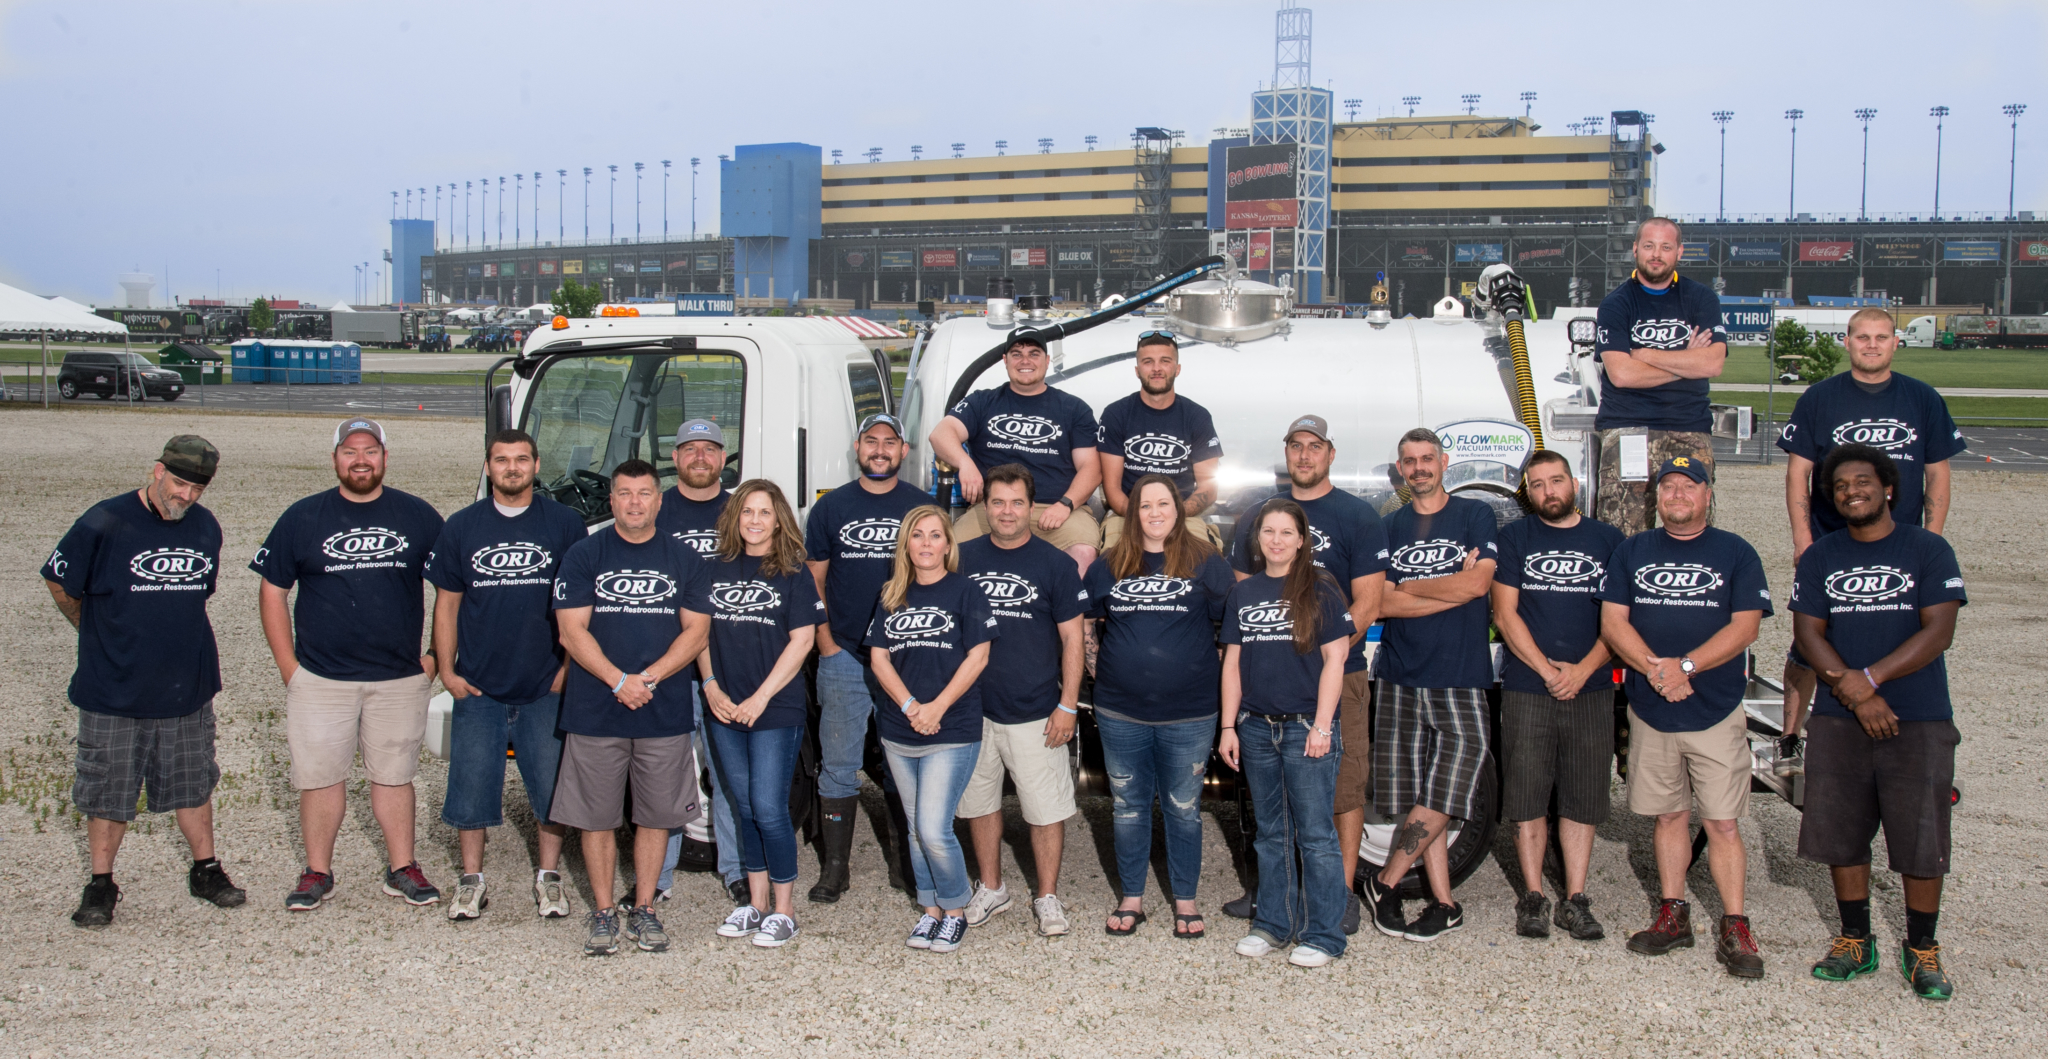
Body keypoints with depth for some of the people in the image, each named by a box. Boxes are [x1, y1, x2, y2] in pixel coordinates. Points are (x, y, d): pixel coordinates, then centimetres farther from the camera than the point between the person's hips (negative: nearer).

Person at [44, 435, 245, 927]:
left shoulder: (206, 528, 4)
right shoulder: (104, 524, -11)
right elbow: (60, 584, 0)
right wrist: (100, 635, 10)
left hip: (188, 687, 4)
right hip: (114, 689, -4)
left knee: (192, 784, 14)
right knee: (108, 790, 6)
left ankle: (205, 870, 26)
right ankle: (101, 884, 20)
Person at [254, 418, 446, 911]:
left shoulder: (418, 516, 3)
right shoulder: (302, 518, 3)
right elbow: (272, 593, 6)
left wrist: (436, 656, 4)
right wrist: (289, 668, -1)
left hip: (400, 679, 0)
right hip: (320, 680, 0)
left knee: (393, 776, 8)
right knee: (320, 777, 4)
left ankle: (403, 869, 18)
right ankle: (317, 873, 18)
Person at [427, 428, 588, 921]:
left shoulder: (565, 524, 1)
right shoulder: (461, 527, 6)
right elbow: (446, 603, 9)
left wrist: (569, 667, -1)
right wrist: (447, 668, 2)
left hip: (546, 688, -1)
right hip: (478, 687, 1)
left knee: (553, 786, 4)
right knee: (471, 785, 4)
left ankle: (549, 876, 20)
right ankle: (471, 880, 19)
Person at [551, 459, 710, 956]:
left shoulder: (683, 558, 7)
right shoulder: (584, 555, 3)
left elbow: (696, 631, 1)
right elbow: (572, 632, -3)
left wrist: (648, 678, -12)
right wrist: (619, 680, -15)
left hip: (665, 711, 1)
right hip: (595, 713, -1)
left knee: (656, 815, 7)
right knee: (598, 817, 4)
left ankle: (644, 909, 20)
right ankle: (604, 913, 16)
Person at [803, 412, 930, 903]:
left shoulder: (922, 506, 6)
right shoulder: (830, 507, 7)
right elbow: (813, 580, 9)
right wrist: (826, 642, -1)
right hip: (844, 658, 0)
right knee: (839, 765, 3)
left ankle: (909, 854, 21)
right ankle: (834, 866, 9)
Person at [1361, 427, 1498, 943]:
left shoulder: (1475, 515, 5)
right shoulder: (1388, 528, 12)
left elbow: (1478, 582, -10)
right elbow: (1382, 604, -1)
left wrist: (1410, 588, -1)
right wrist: (1453, 589, -7)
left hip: (1461, 678, -2)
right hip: (1400, 678, 3)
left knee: (1439, 800, -8)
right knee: (1422, 800, 3)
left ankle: (1385, 883, 8)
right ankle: (1444, 904, 12)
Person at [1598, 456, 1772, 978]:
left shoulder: (1735, 553, 3)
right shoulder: (1632, 551, 9)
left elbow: (1744, 626, -6)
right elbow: (1612, 622, 1)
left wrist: (1685, 666, -18)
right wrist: (1657, 670, -13)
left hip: (1716, 711, -2)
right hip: (1650, 710, 3)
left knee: (1722, 823, -3)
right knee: (1668, 816, 10)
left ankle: (1734, 928, 3)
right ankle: (1673, 915, 19)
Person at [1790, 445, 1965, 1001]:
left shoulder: (1929, 550, 1)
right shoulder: (1819, 557, 9)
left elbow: (1939, 632, -8)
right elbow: (1808, 632, 2)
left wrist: (1869, 677, -17)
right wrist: (1853, 692, -12)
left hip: (1919, 720, -2)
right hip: (1839, 720, 3)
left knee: (1922, 839, -1)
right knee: (1840, 833, 6)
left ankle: (1922, 950, 14)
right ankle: (1855, 942, 20)